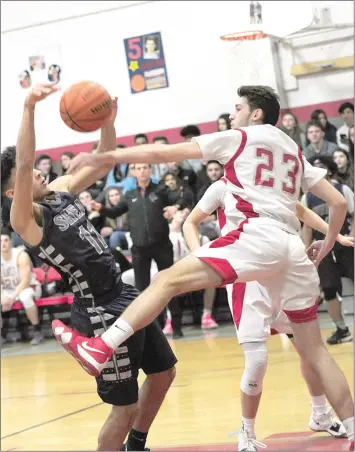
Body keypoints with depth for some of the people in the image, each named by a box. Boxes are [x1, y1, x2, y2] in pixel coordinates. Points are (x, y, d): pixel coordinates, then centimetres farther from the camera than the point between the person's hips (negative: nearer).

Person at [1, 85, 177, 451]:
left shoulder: (61, 189, 6)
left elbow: (102, 163, 11)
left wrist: (107, 120, -8)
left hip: (126, 296, 9)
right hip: (101, 313, -9)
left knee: (163, 373, 23)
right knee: (125, 408, -3)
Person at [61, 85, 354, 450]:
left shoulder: (238, 137, 12)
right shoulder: (295, 153, 30)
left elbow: (166, 153, 8)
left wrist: (103, 158, 10)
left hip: (257, 235, -7)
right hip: (294, 249, 7)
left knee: (169, 280, -12)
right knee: (314, 349, 13)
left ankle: (100, 349, -28)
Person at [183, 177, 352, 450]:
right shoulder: (223, 187, -6)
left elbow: (302, 212, 23)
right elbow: (190, 223, 3)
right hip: (246, 280, -5)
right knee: (257, 360, -12)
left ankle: (321, 416, 34)